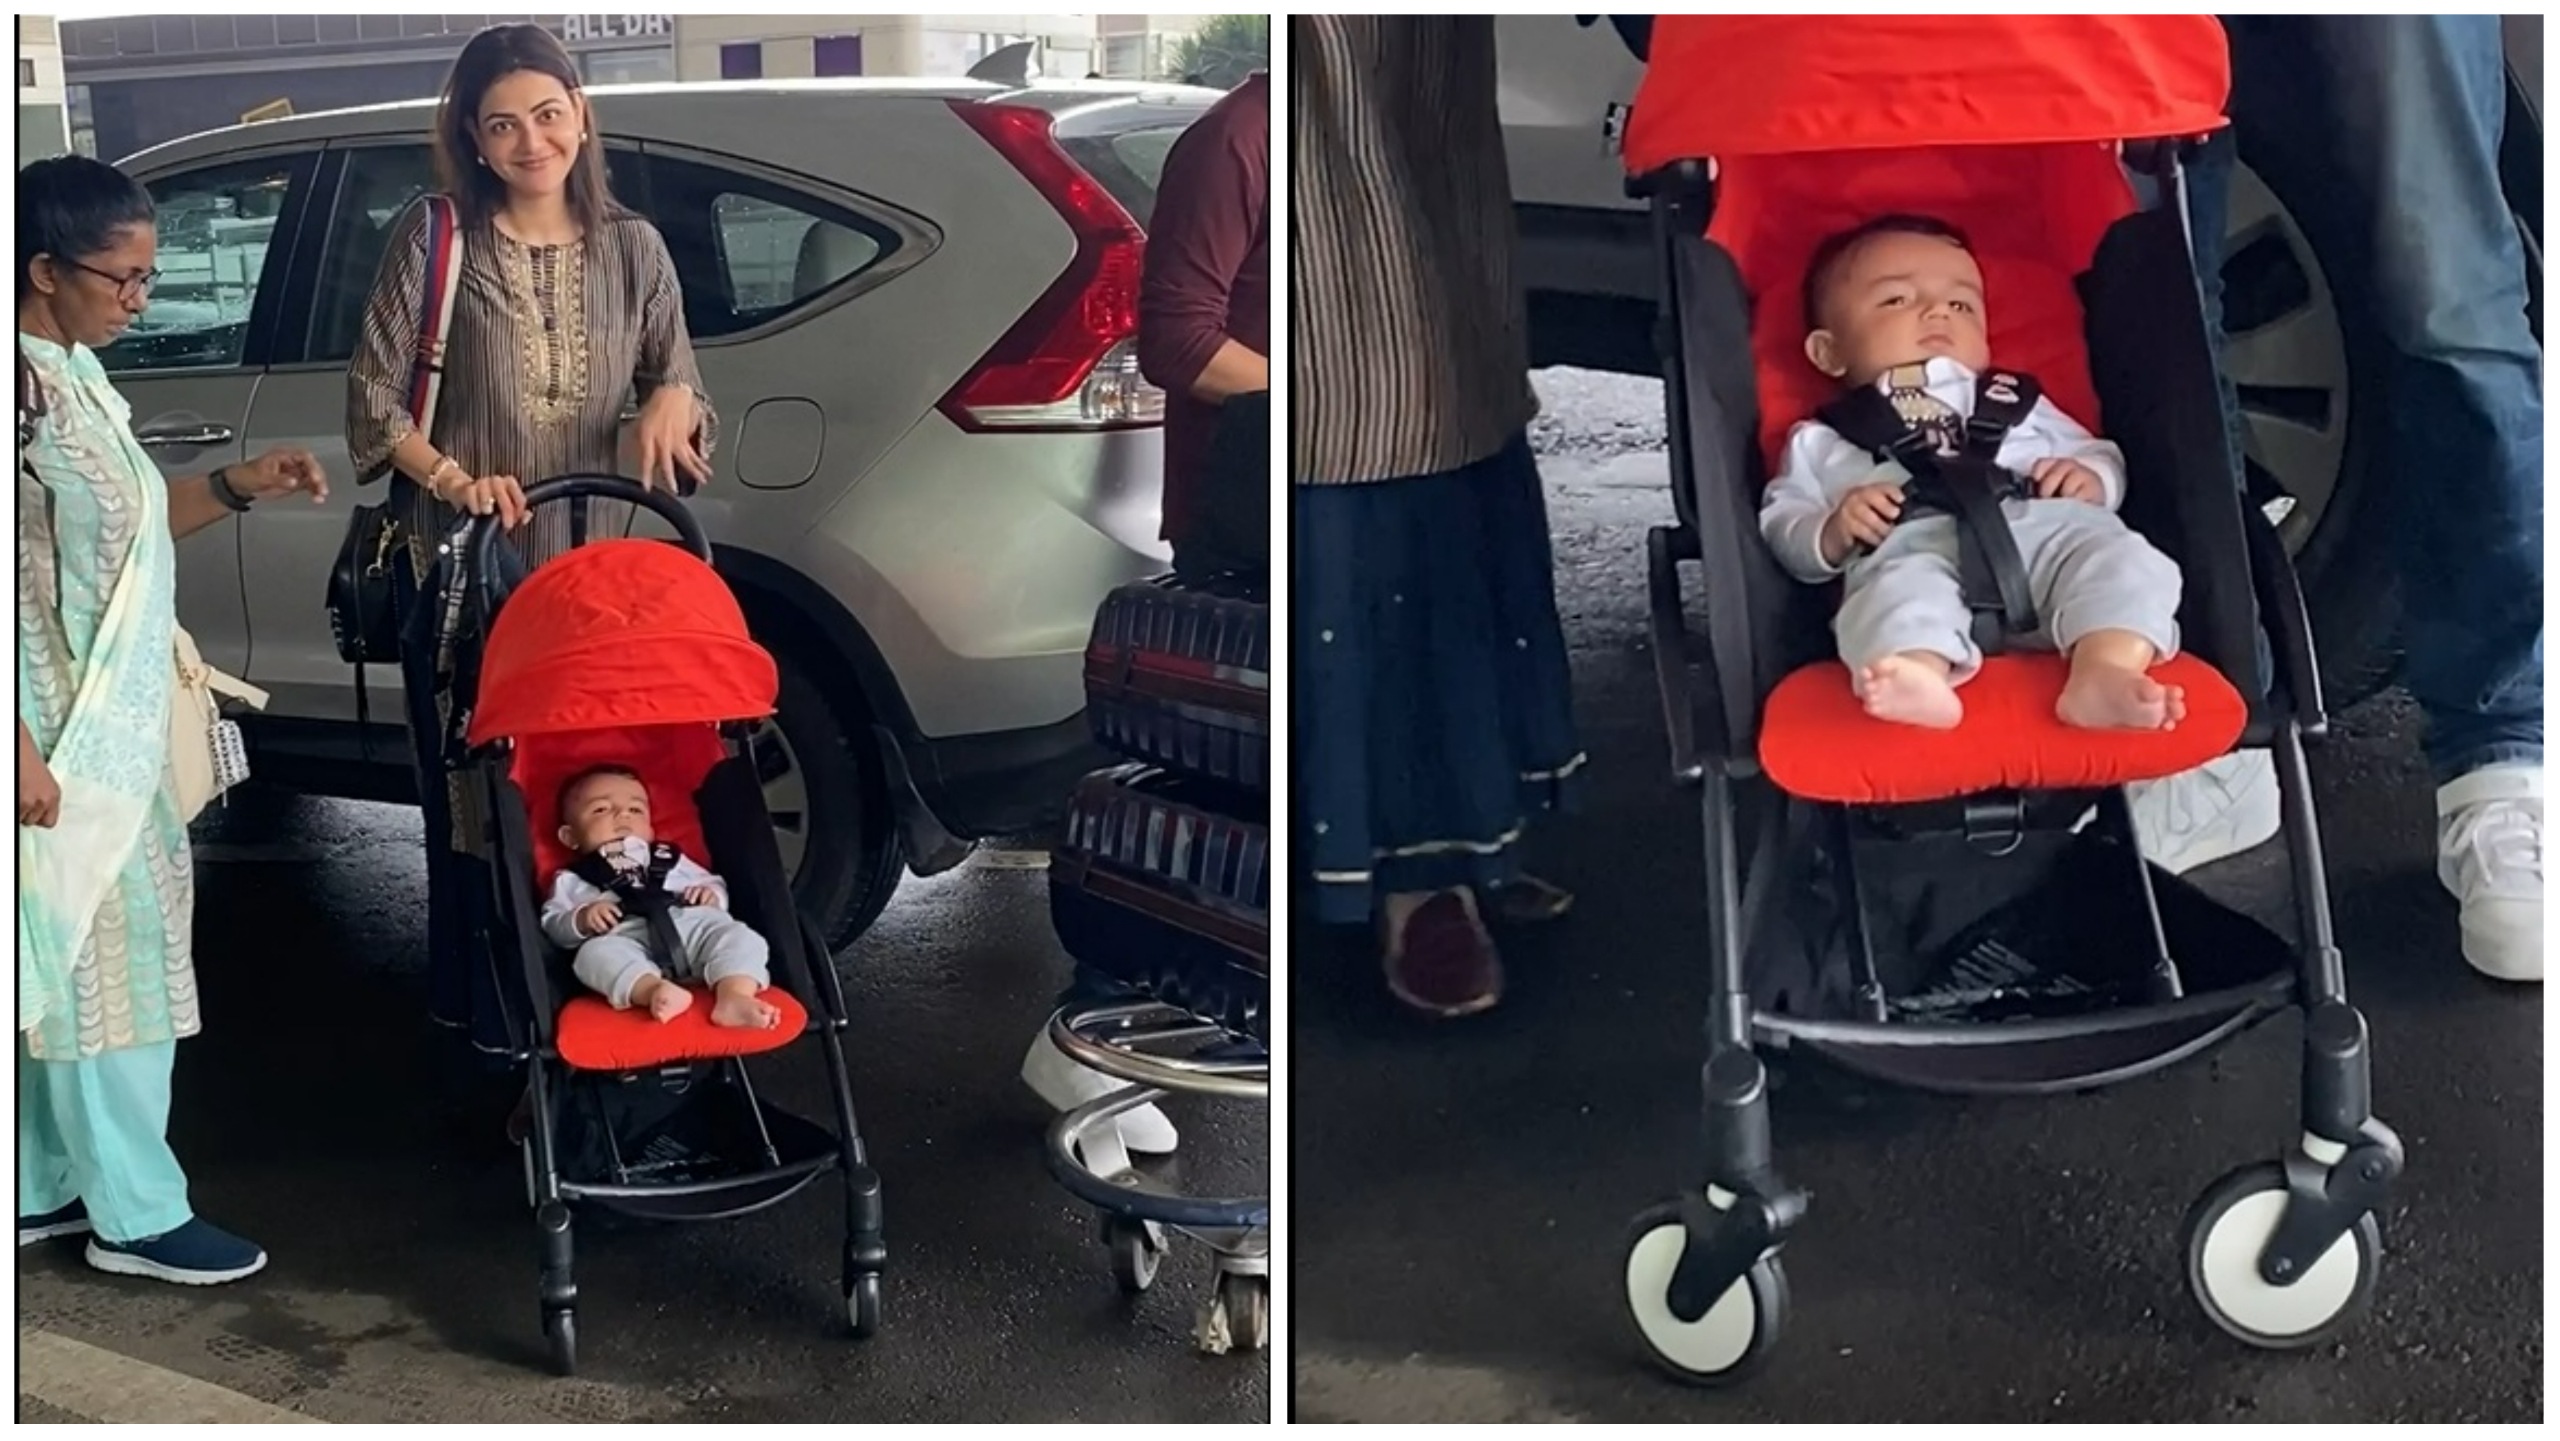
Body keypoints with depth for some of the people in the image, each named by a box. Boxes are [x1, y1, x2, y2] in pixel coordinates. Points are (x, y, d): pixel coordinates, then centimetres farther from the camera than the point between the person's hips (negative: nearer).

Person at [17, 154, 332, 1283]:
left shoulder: (77, 372, 9)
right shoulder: (24, 390, -20)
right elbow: (32, 566, -23)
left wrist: (240, 487, 7)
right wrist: (24, 753, -24)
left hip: (110, 724, 9)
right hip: (58, 733, -9)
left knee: (67, 957, 15)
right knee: (103, 957, -1)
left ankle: (42, 1190, 26)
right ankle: (135, 1214, 10)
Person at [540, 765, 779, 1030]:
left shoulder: (668, 859, 36)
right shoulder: (573, 879, 29)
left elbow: (713, 883, 31)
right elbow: (553, 927, 17)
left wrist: (712, 894, 6)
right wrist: (581, 920, -5)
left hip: (695, 926, 3)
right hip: (626, 938, -3)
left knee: (739, 936, -24)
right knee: (596, 953, -34)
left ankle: (734, 997, -50)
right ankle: (656, 990, -58)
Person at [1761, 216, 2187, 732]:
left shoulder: (2015, 403, 38)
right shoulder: (1825, 440, 31)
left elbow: (2098, 456, 32)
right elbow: (1783, 531, 21)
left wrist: (2092, 479, 7)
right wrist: (1831, 534, -2)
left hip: (2045, 528, 3)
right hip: (1912, 547, -3)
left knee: (2116, 555, -27)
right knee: (1899, 588, -37)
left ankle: (2102, 677, -51)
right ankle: (1919, 680, -67)